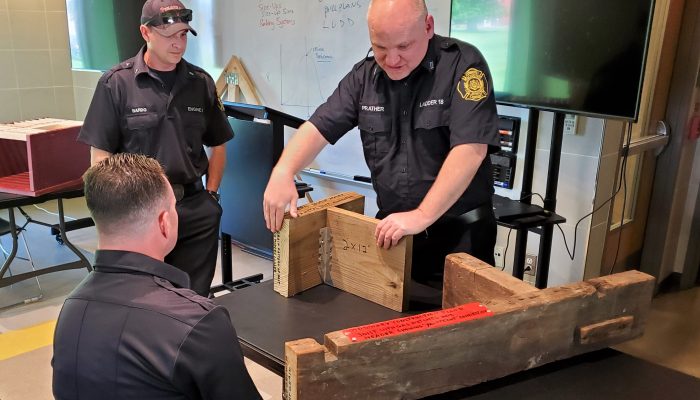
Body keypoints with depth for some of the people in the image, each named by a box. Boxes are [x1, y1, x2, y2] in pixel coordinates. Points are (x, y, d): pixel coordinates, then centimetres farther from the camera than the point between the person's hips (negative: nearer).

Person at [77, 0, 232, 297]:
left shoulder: (201, 82, 5)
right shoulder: (116, 83, -5)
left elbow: (217, 145, 13)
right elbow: (100, 155, -4)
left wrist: (211, 194, 6)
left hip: (195, 208, 3)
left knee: (196, 297, 12)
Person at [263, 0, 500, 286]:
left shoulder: (463, 64, -14)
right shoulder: (364, 76, 2)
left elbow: (470, 149, -23)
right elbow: (319, 126, -1)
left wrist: (423, 216, -29)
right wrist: (283, 172, -19)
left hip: (460, 231, -4)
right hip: (391, 228, 5)